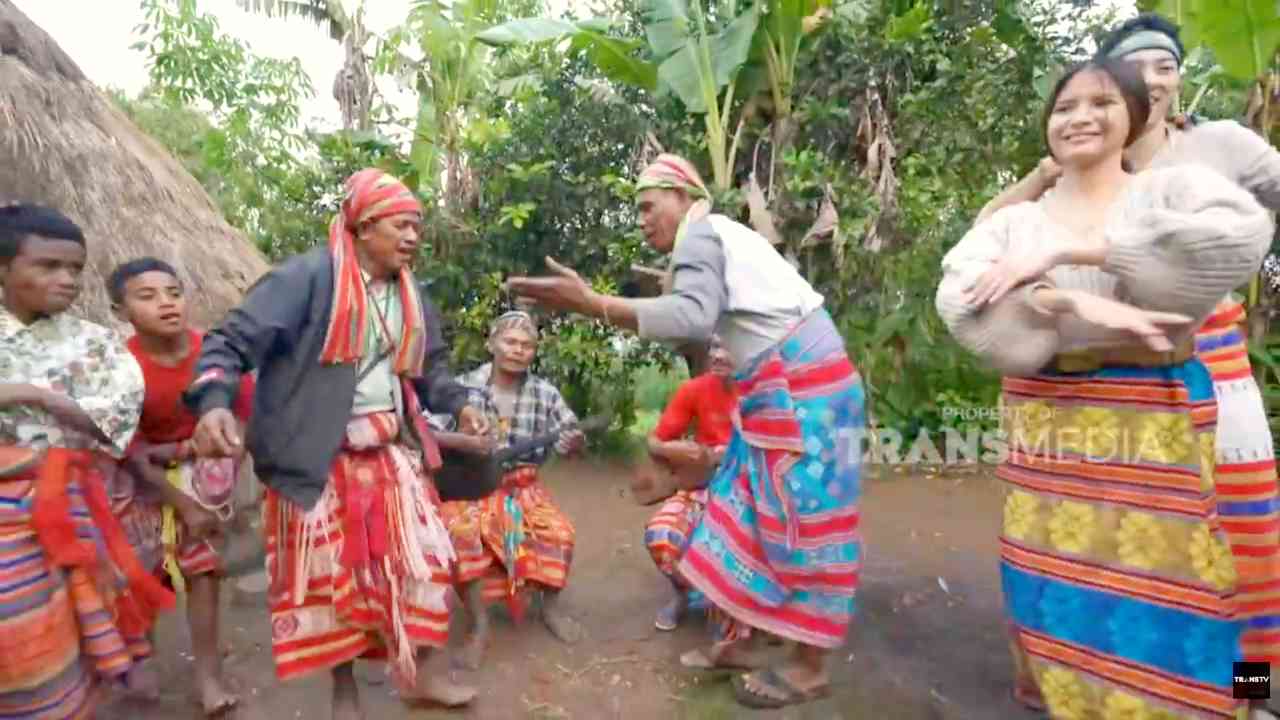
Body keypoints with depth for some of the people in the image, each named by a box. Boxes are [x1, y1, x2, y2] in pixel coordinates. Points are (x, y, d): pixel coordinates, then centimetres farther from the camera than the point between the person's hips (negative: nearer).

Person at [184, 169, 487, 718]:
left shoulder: (410, 296, 8)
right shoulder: (309, 277, -14)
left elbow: (429, 363, 20)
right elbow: (234, 340, -19)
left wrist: (458, 404, 4)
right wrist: (214, 401, -36)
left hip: (392, 449, 6)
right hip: (321, 455, -6)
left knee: (421, 556, 7)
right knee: (331, 571, 7)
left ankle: (414, 673, 27)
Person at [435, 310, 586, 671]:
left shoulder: (545, 392, 0)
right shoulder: (463, 387, -5)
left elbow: (572, 434, 1)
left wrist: (575, 441, -24)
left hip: (523, 486, 2)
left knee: (560, 532, -21)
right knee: (461, 534, -31)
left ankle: (551, 606, 8)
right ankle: (479, 625, -14)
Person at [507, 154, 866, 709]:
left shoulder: (699, 233, -10)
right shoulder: (720, 235, 19)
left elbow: (693, 317, -29)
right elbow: (705, 321, 13)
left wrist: (590, 304, -33)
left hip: (801, 380, -10)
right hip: (778, 384, 10)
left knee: (801, 516, -3)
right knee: (746, 508, 10)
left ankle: (811, 667, 9)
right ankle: (733, 639, 21)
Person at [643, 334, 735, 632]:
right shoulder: (695, 390, -5)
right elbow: (654, 442, 2)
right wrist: (671, 450, -22)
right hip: (704, 484, 1)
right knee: (660, 534, -25)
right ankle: (685, 591, 11)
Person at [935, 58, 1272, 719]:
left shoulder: (1173, 187, 3)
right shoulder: (1014, 220, 7)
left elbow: (1241, 234, -20)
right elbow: (958, 296, -12)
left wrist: (1064, 252, -21)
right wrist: (1078, 305, -25)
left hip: (1150, 432, -2)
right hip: (1046, 435, 2)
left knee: (1152, 597, 3)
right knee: (1057, 592, 10)